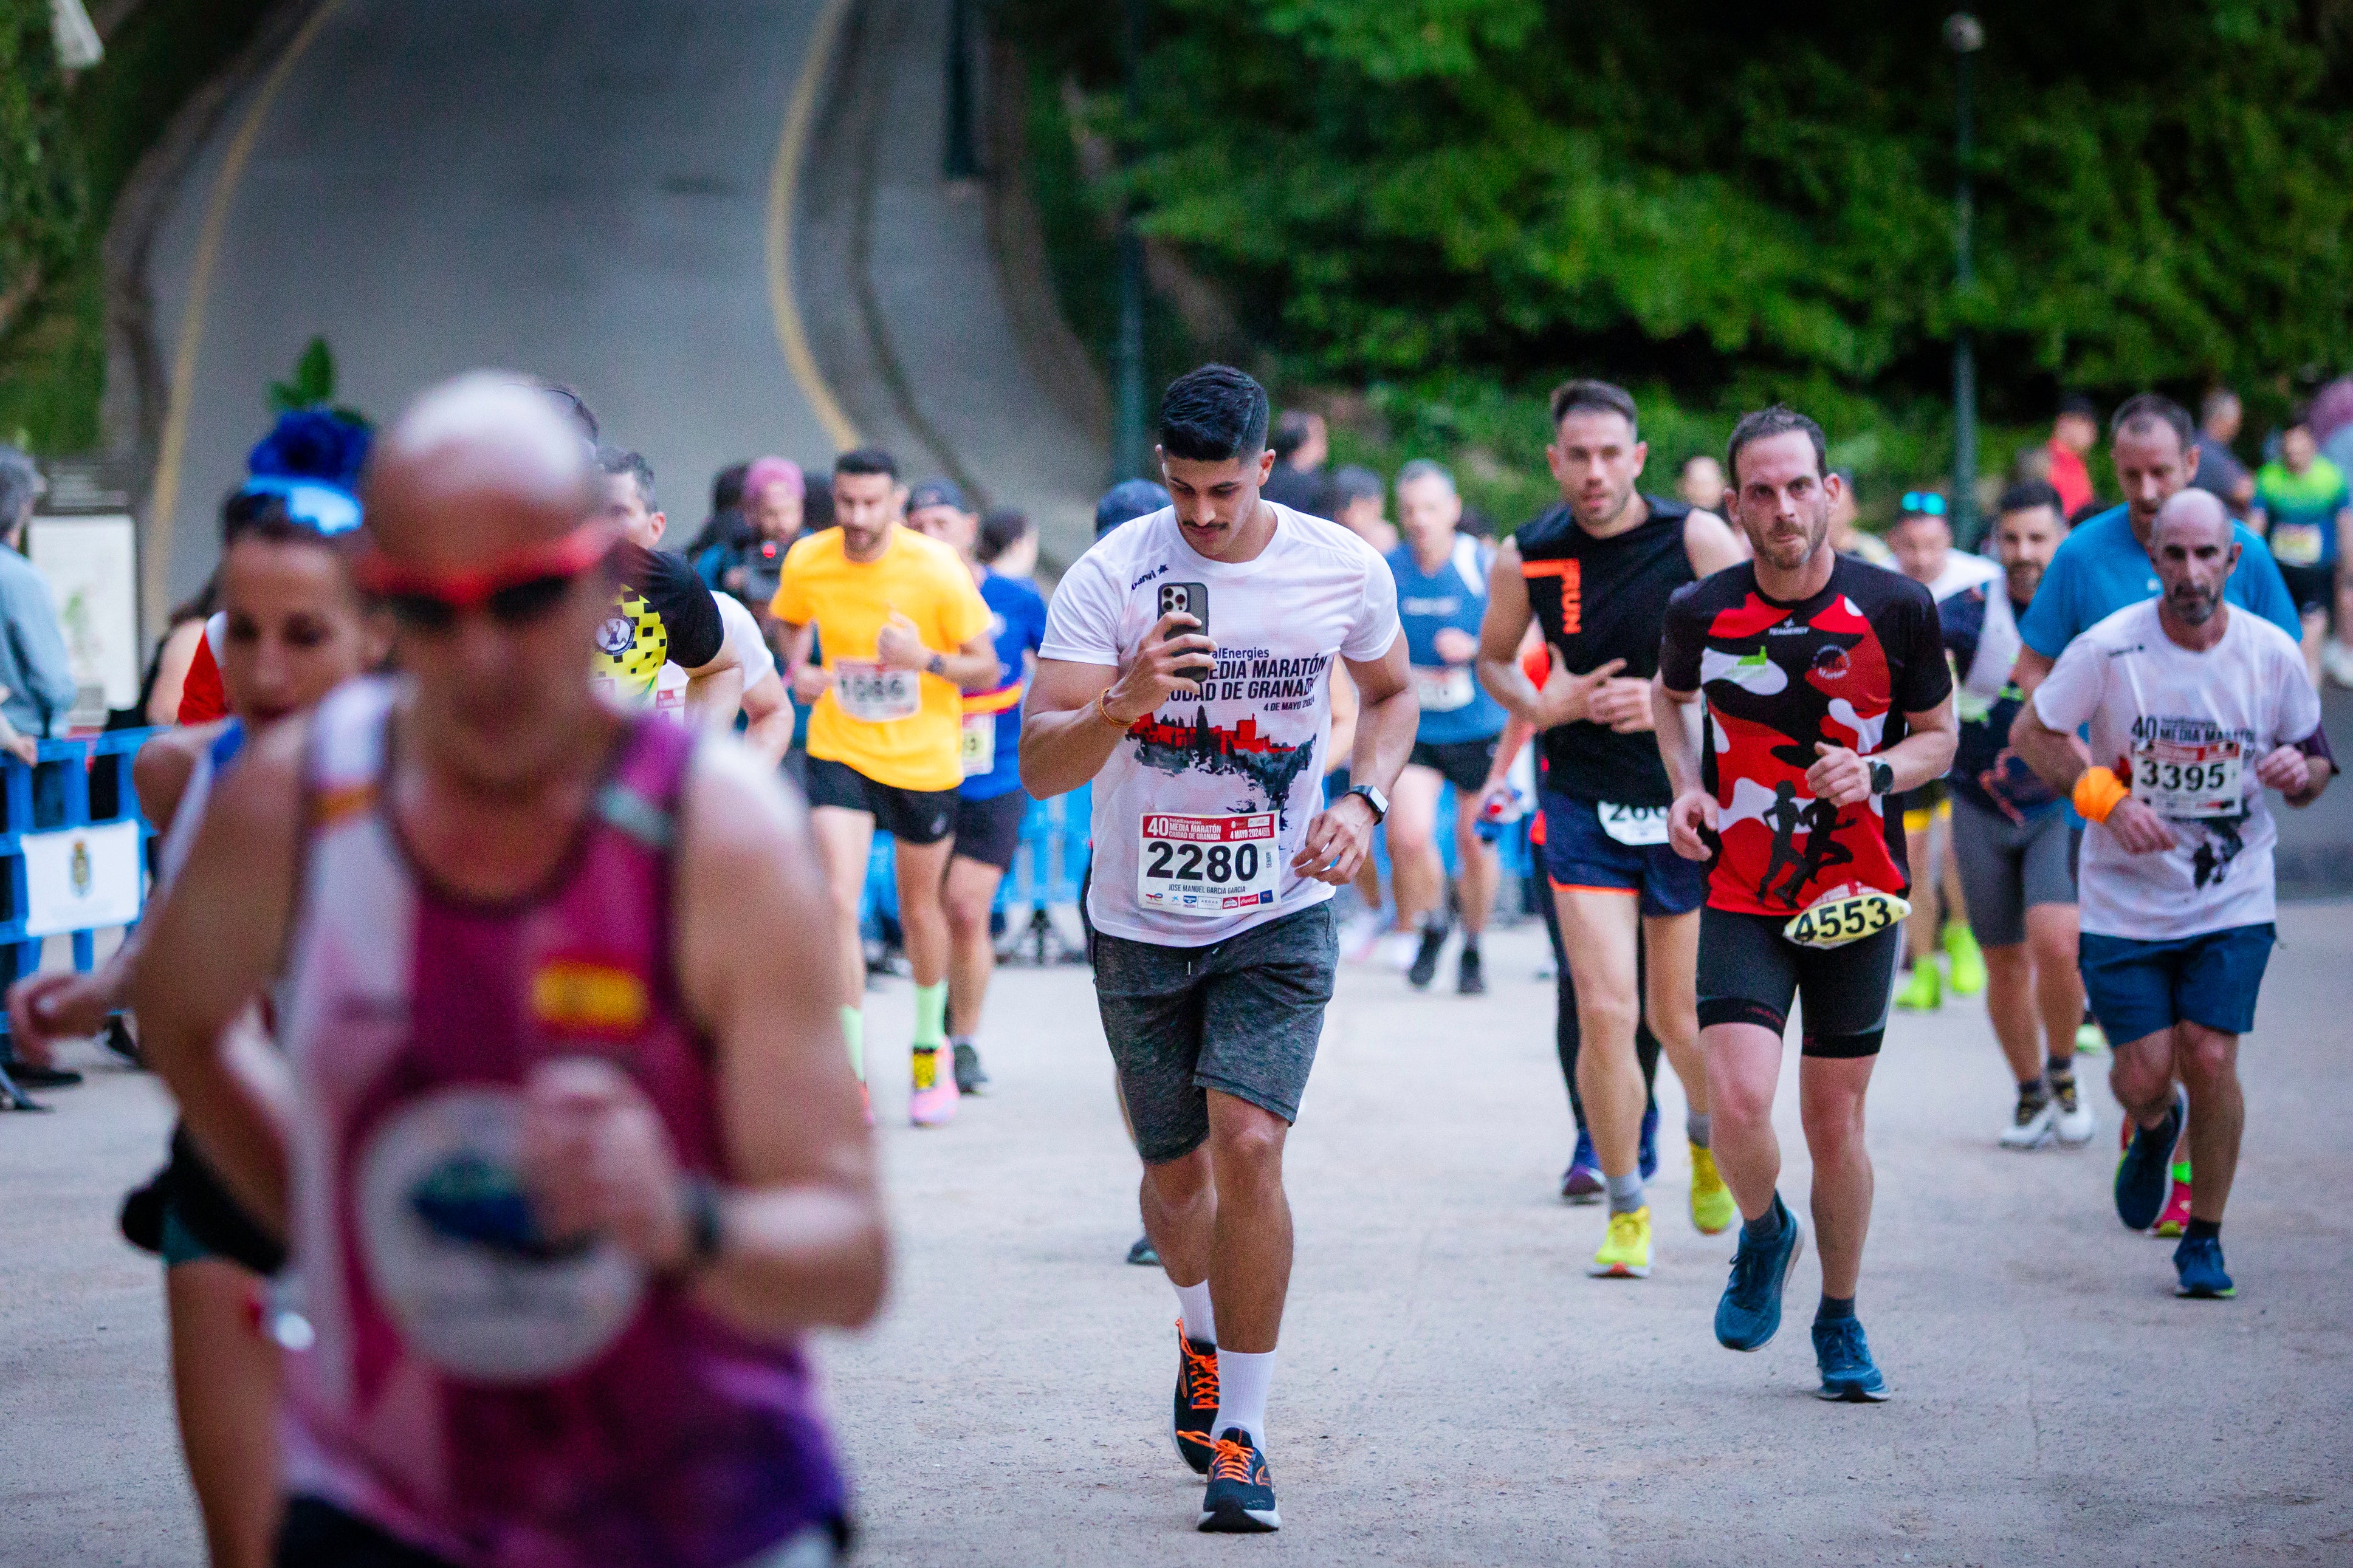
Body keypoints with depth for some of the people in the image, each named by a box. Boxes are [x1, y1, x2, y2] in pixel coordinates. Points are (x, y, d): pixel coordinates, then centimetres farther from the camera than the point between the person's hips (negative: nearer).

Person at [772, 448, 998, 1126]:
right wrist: (798, 665, -6)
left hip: (923, 758, -1)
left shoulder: (938, 570, -16)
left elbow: (986, 669, -9)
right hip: (841, 750, 1)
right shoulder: (806, 563, -8)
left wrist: (925, 660, -28)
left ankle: (930, 1046, 40)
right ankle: (854, 1076, -12)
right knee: (837, 902, -16)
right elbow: (788, 621, 15)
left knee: (919, 909, 15)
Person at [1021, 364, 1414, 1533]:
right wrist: (1123, 702, -37)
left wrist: (1365, 801, -5)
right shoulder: (1109, 578, -13)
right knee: (1175, 1174, 13)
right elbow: (1040, 767, -17)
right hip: (1141, 918, 1)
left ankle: (1240, 1434, -7)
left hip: (1278, 916, -1)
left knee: (1248, 1148, -18)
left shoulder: (1344, 571, -7)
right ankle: (1202, 1333, 47)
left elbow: (1391, 694, 13)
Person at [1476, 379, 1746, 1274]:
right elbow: (1493, 661, 14)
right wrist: (1540, 706, -7)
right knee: (1604, 1012, -11)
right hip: (1583, 804, 0)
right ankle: (1626, 1210, 5)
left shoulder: (1696, 539, -9)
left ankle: (1708, 1141, 42)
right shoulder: (1526, 560, -4)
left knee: (1678, 1020, 9)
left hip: (1686, 799, 0)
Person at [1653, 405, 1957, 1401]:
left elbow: (1939, 733, 5)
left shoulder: (1895, 609, -9)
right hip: (1742, 897, 0)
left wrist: (1879, 773, -15)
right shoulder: (1701, 613, -7)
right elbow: (1670, 695, 16)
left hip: (1856, 899, 0)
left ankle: (1841, 1321, 27)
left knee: (1835, 1121, 6)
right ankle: (1763, 1236, 17)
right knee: (1739, 1105, -17)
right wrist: (1686, 785, -1)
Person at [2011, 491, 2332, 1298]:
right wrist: (2106, 799, -15)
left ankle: (2205, 1238, 9)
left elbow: (2315, 759, 7)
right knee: (2145, 1073, -3)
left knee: (2211, 1059, -11)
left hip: (2232, 899, 1)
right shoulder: (2109, 648, -13)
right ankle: (2153, 1128, 37)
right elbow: (2031, 731, -2)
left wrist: (2301, 772, -18)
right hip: (2125, 900, -1)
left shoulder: (2273, 655, -7)